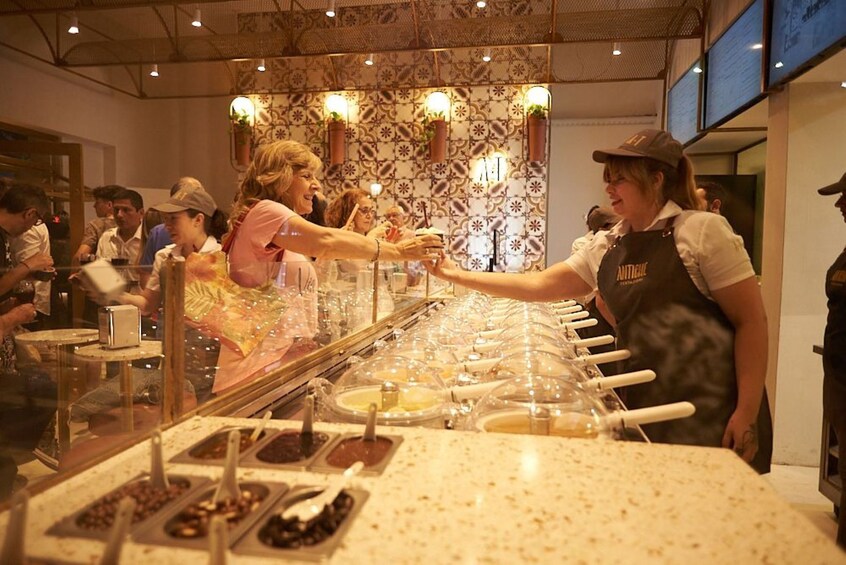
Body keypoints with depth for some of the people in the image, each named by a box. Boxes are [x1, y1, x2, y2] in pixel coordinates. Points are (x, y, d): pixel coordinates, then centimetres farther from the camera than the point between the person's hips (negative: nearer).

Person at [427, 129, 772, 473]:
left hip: (712, 407, -5)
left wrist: (747, 412, -13)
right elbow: (540, 285, 6)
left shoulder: (701, 231, -8)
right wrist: (458, 276, 3)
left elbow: (750, 320, -8)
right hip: (644, 402, 5)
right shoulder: (607, 247, 8)